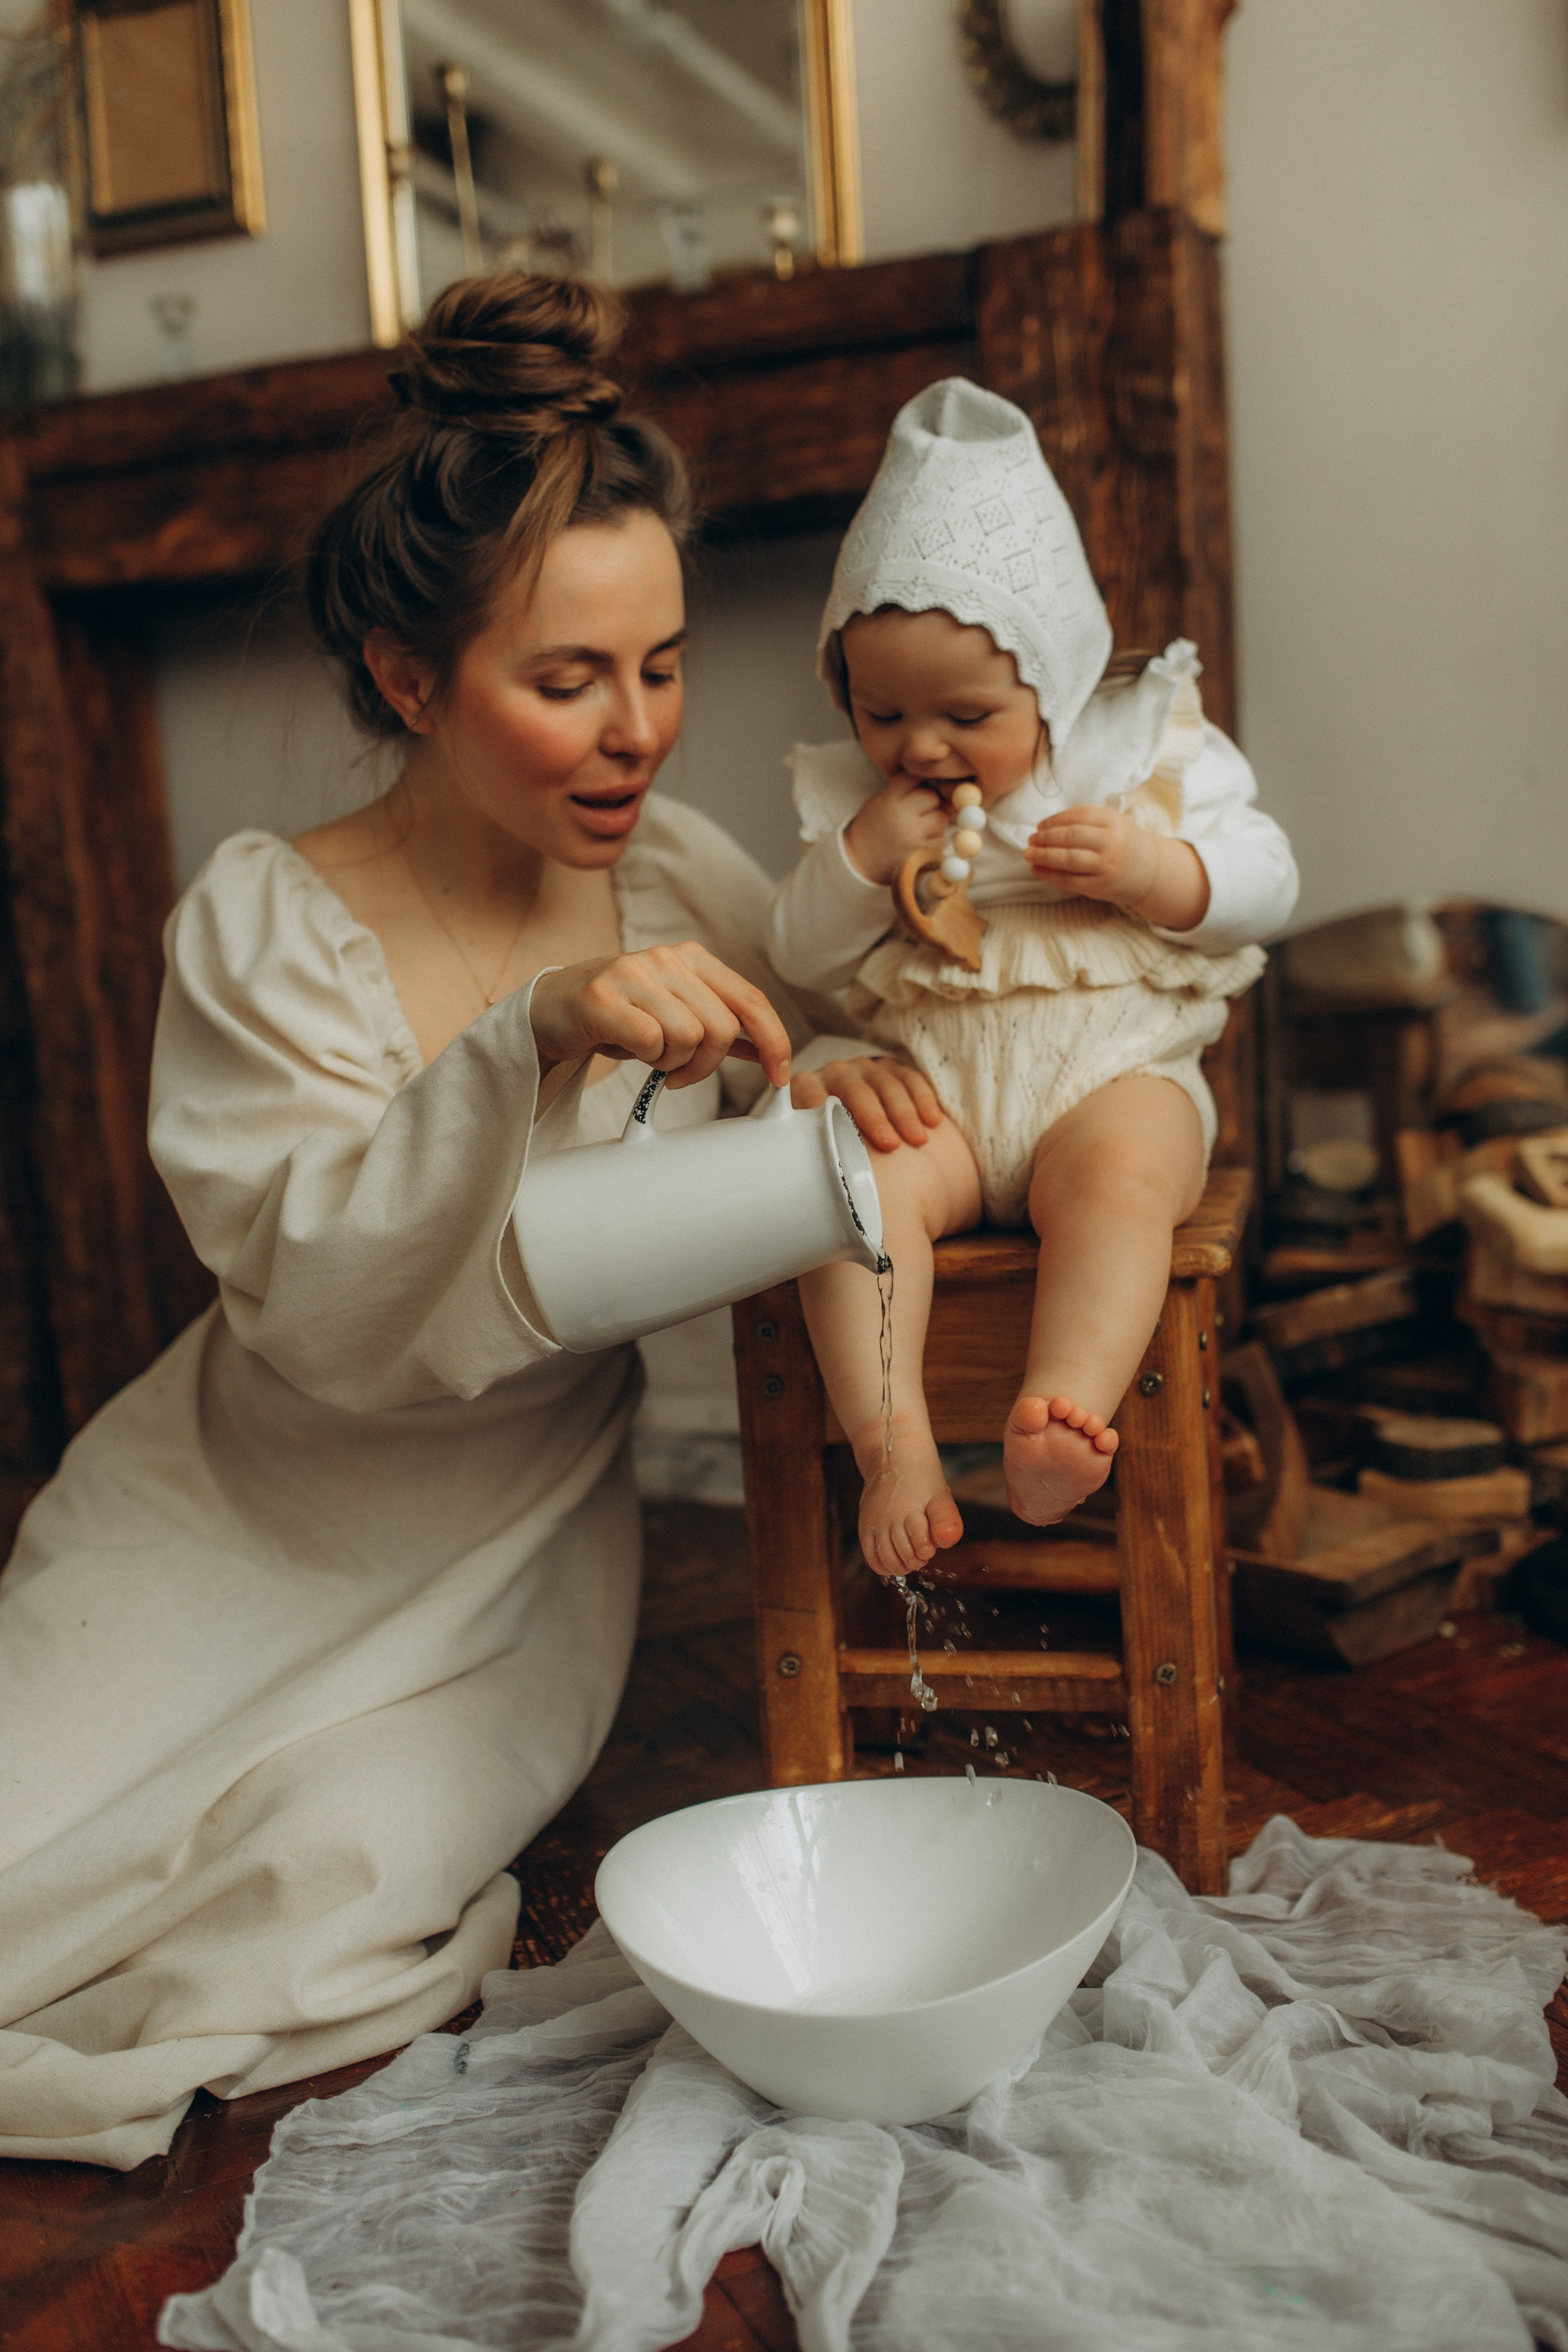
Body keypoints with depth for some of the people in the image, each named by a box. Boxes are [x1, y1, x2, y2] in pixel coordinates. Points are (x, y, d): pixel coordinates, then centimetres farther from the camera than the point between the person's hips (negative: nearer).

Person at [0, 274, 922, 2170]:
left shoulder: (680, 879, -8)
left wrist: (826, 1073, -20)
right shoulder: (263, 927, -16)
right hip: (243, 1515, -1)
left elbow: (797, 1039, 6)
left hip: (521, 1536, 2)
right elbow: (327, 1306, -25)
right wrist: (533, 1038, -40)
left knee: (333, 1874, -19)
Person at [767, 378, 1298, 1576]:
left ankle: (1060, 1414, -45)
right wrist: (858, 858, -8)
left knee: (1121, 1170, -35)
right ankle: (891, 1438, -31)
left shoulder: (1147, 744, 7)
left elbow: (1266, 883, 7)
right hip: (933, 1080, 2)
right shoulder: (851, 793, 11)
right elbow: (802, 956, 10)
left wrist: (1151, 868, -12)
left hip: (1117, 1068, -1)